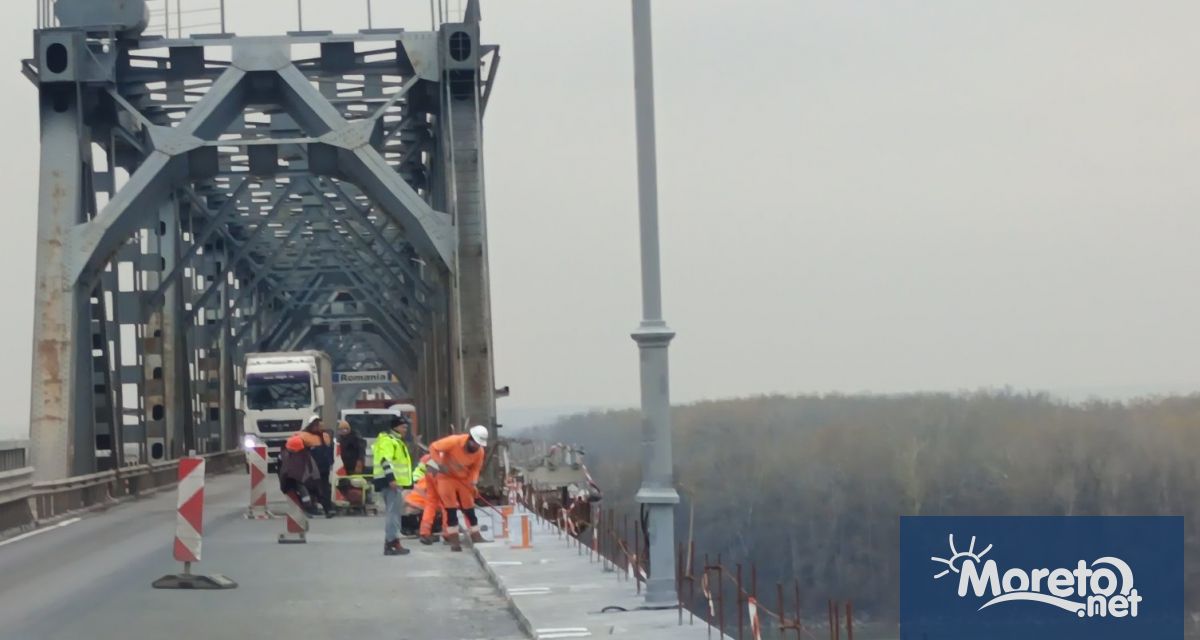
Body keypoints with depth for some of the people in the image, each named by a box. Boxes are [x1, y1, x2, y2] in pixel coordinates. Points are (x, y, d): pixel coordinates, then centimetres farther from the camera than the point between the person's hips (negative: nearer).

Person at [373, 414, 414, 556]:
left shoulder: (395, 440, 24)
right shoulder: (387, 440, -10)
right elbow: (385, 460, -22)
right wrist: (391, 478, -29)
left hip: (395, 480, 11)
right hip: (391, 481, -11)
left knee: (394, 511, 14)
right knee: (394, 511, -14)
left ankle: (390, 542, 18)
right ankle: (392, 542, -18)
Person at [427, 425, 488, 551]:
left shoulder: (479, 452, -14)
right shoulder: (453, 441, -27)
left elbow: (476, 468, -1)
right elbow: (433, 447, -19)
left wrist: (473, 482, -18)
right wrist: (440, 464, -27)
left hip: (464, 479, 4)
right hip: (446, 477, -4)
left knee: (469, 509, 5)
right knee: (451, 510, -5)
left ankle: (476, 537, 15)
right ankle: (454, 541, 1)